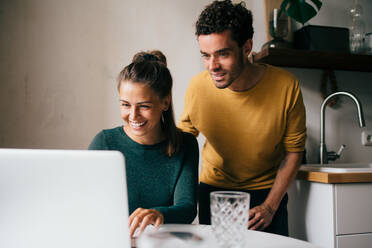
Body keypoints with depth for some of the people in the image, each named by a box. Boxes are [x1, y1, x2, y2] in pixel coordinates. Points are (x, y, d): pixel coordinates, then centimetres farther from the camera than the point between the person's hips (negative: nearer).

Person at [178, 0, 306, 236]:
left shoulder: (286, 86, -20)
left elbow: (294, 150, -8)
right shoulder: (197, 87, -18)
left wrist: (270, 206, -11)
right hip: (213, 189, 1)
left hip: (267, 191, 0)